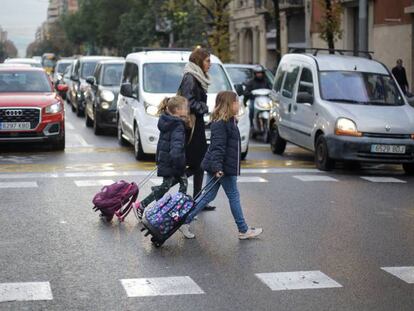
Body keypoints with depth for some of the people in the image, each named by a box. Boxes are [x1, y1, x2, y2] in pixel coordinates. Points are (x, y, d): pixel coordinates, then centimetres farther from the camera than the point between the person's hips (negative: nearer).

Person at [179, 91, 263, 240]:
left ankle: (185, 222, 12)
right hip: (222, 168, -10)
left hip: (221, 167, 10)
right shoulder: (220, 124, -18)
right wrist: (217, 167, -31)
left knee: (208, 196, 11)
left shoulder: (229, 122, 14)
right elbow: (217, 146, -25)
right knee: (234, 196, 2)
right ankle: (243, 230, 14)